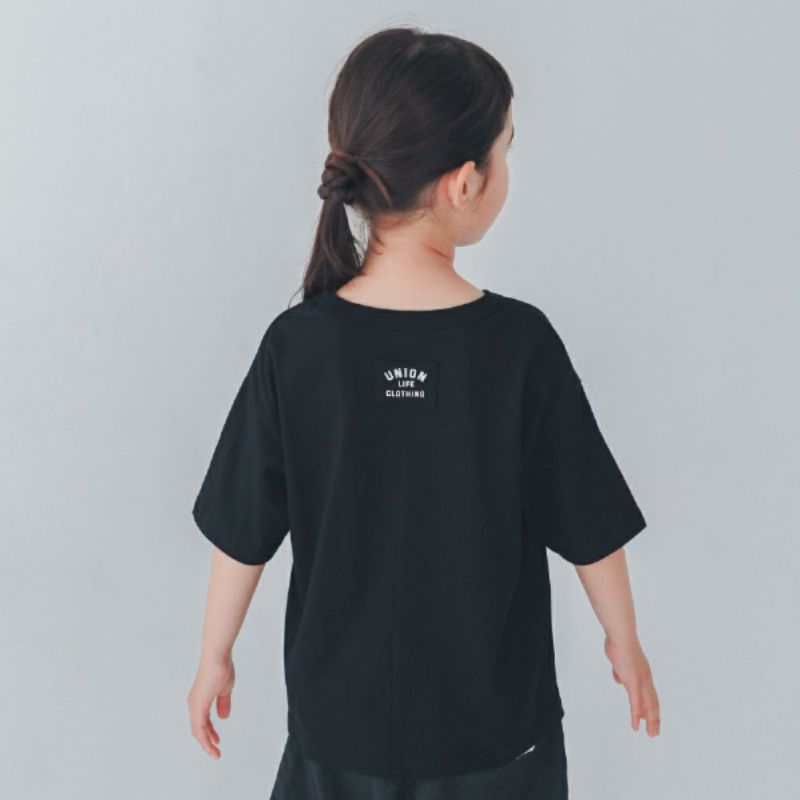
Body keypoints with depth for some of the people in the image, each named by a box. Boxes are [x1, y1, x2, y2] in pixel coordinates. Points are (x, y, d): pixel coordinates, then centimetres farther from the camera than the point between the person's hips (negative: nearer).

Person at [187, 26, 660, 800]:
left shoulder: (296, 345, -15)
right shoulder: (522, 343, -19)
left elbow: (241, 538, -7)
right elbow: (591, 531, -9)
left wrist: (215, 657, 9)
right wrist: (624, 642, 8)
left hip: (341, 712, 2)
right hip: (496, 713, -1)